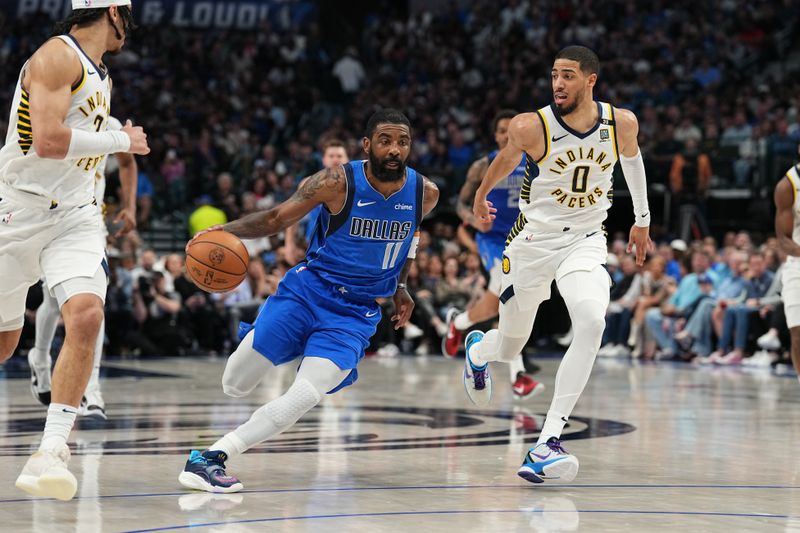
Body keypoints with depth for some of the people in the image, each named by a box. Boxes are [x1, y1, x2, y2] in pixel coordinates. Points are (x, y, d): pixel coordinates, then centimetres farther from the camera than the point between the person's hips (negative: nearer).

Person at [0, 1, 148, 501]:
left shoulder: (101, 75, 16)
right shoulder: (57, 57, -12)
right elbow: (48, 140, -23)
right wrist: (121, 140, -14)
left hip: (74, 215, 6)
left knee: (86, 316, -20)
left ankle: (50, 454, -21)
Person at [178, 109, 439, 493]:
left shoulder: (425, 193, -3)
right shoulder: (338, 183, -14)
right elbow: (277, 218, -8)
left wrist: (400, 287, 20)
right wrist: (225, 230, -24)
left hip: (356, 314, 1)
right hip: (307, 291, -1)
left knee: (304, 398, -21)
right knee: (235, 386, -6)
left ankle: (213, 457, -18)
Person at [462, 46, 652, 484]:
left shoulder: (621, 123, -10)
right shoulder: (530, 127, -17)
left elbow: (632, 158, 14)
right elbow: (509, 156, 7)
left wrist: (642, 220, 24)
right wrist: (482, 194, 24)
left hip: (585, 241, 1)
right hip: (533, 241, -1)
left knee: (592, 322, -29)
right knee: (510, 346, 13)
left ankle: (548, 441, -26)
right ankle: (477, 349, 56)